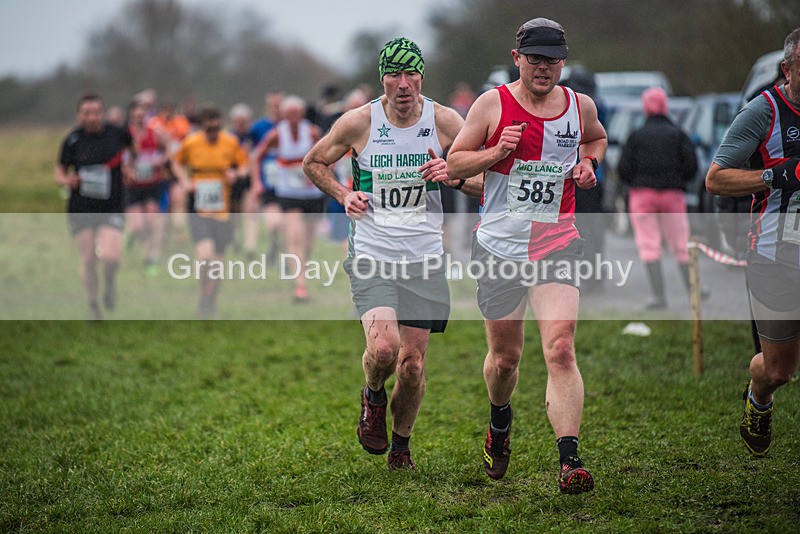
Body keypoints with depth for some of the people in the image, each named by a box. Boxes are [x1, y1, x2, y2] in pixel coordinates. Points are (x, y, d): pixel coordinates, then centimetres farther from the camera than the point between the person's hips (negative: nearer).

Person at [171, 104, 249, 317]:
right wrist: (184, 180, -3)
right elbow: (177, 163, 14)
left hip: (222, 210, 2)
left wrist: (236, 173, -10)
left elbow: (244, 165, 12)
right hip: (198, 211, -2)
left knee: (217, 260, 7)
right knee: (205, 254, -20)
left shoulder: (231, 143, -2)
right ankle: (204, 297, 1)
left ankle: (211, 301, 27)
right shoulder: (190, 143, -4)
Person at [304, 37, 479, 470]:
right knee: (384, 347, -22)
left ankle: (400, 447, 27)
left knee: (412, 363, 3)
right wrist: (343, 195, -4)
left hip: (424, 256, 2)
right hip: (371, 255, -2)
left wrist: (453, 175, -12)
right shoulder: (358, 122, -4)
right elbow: (313, 163, 13)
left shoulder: (444, 121, -2)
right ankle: (373, 398, 13)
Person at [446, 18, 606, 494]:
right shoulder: (493, 105, -2)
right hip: (499, 247, 0)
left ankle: (570, 463, -20)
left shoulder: (580, 106, 5)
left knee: (561, 350, -16)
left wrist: (589, 163, 6)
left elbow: (598, 138, 28)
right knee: (504, 357, 11)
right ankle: (501, 418, 45)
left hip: (557, 246, 0)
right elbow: (454, 163, 3)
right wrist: (497, 152, -15)